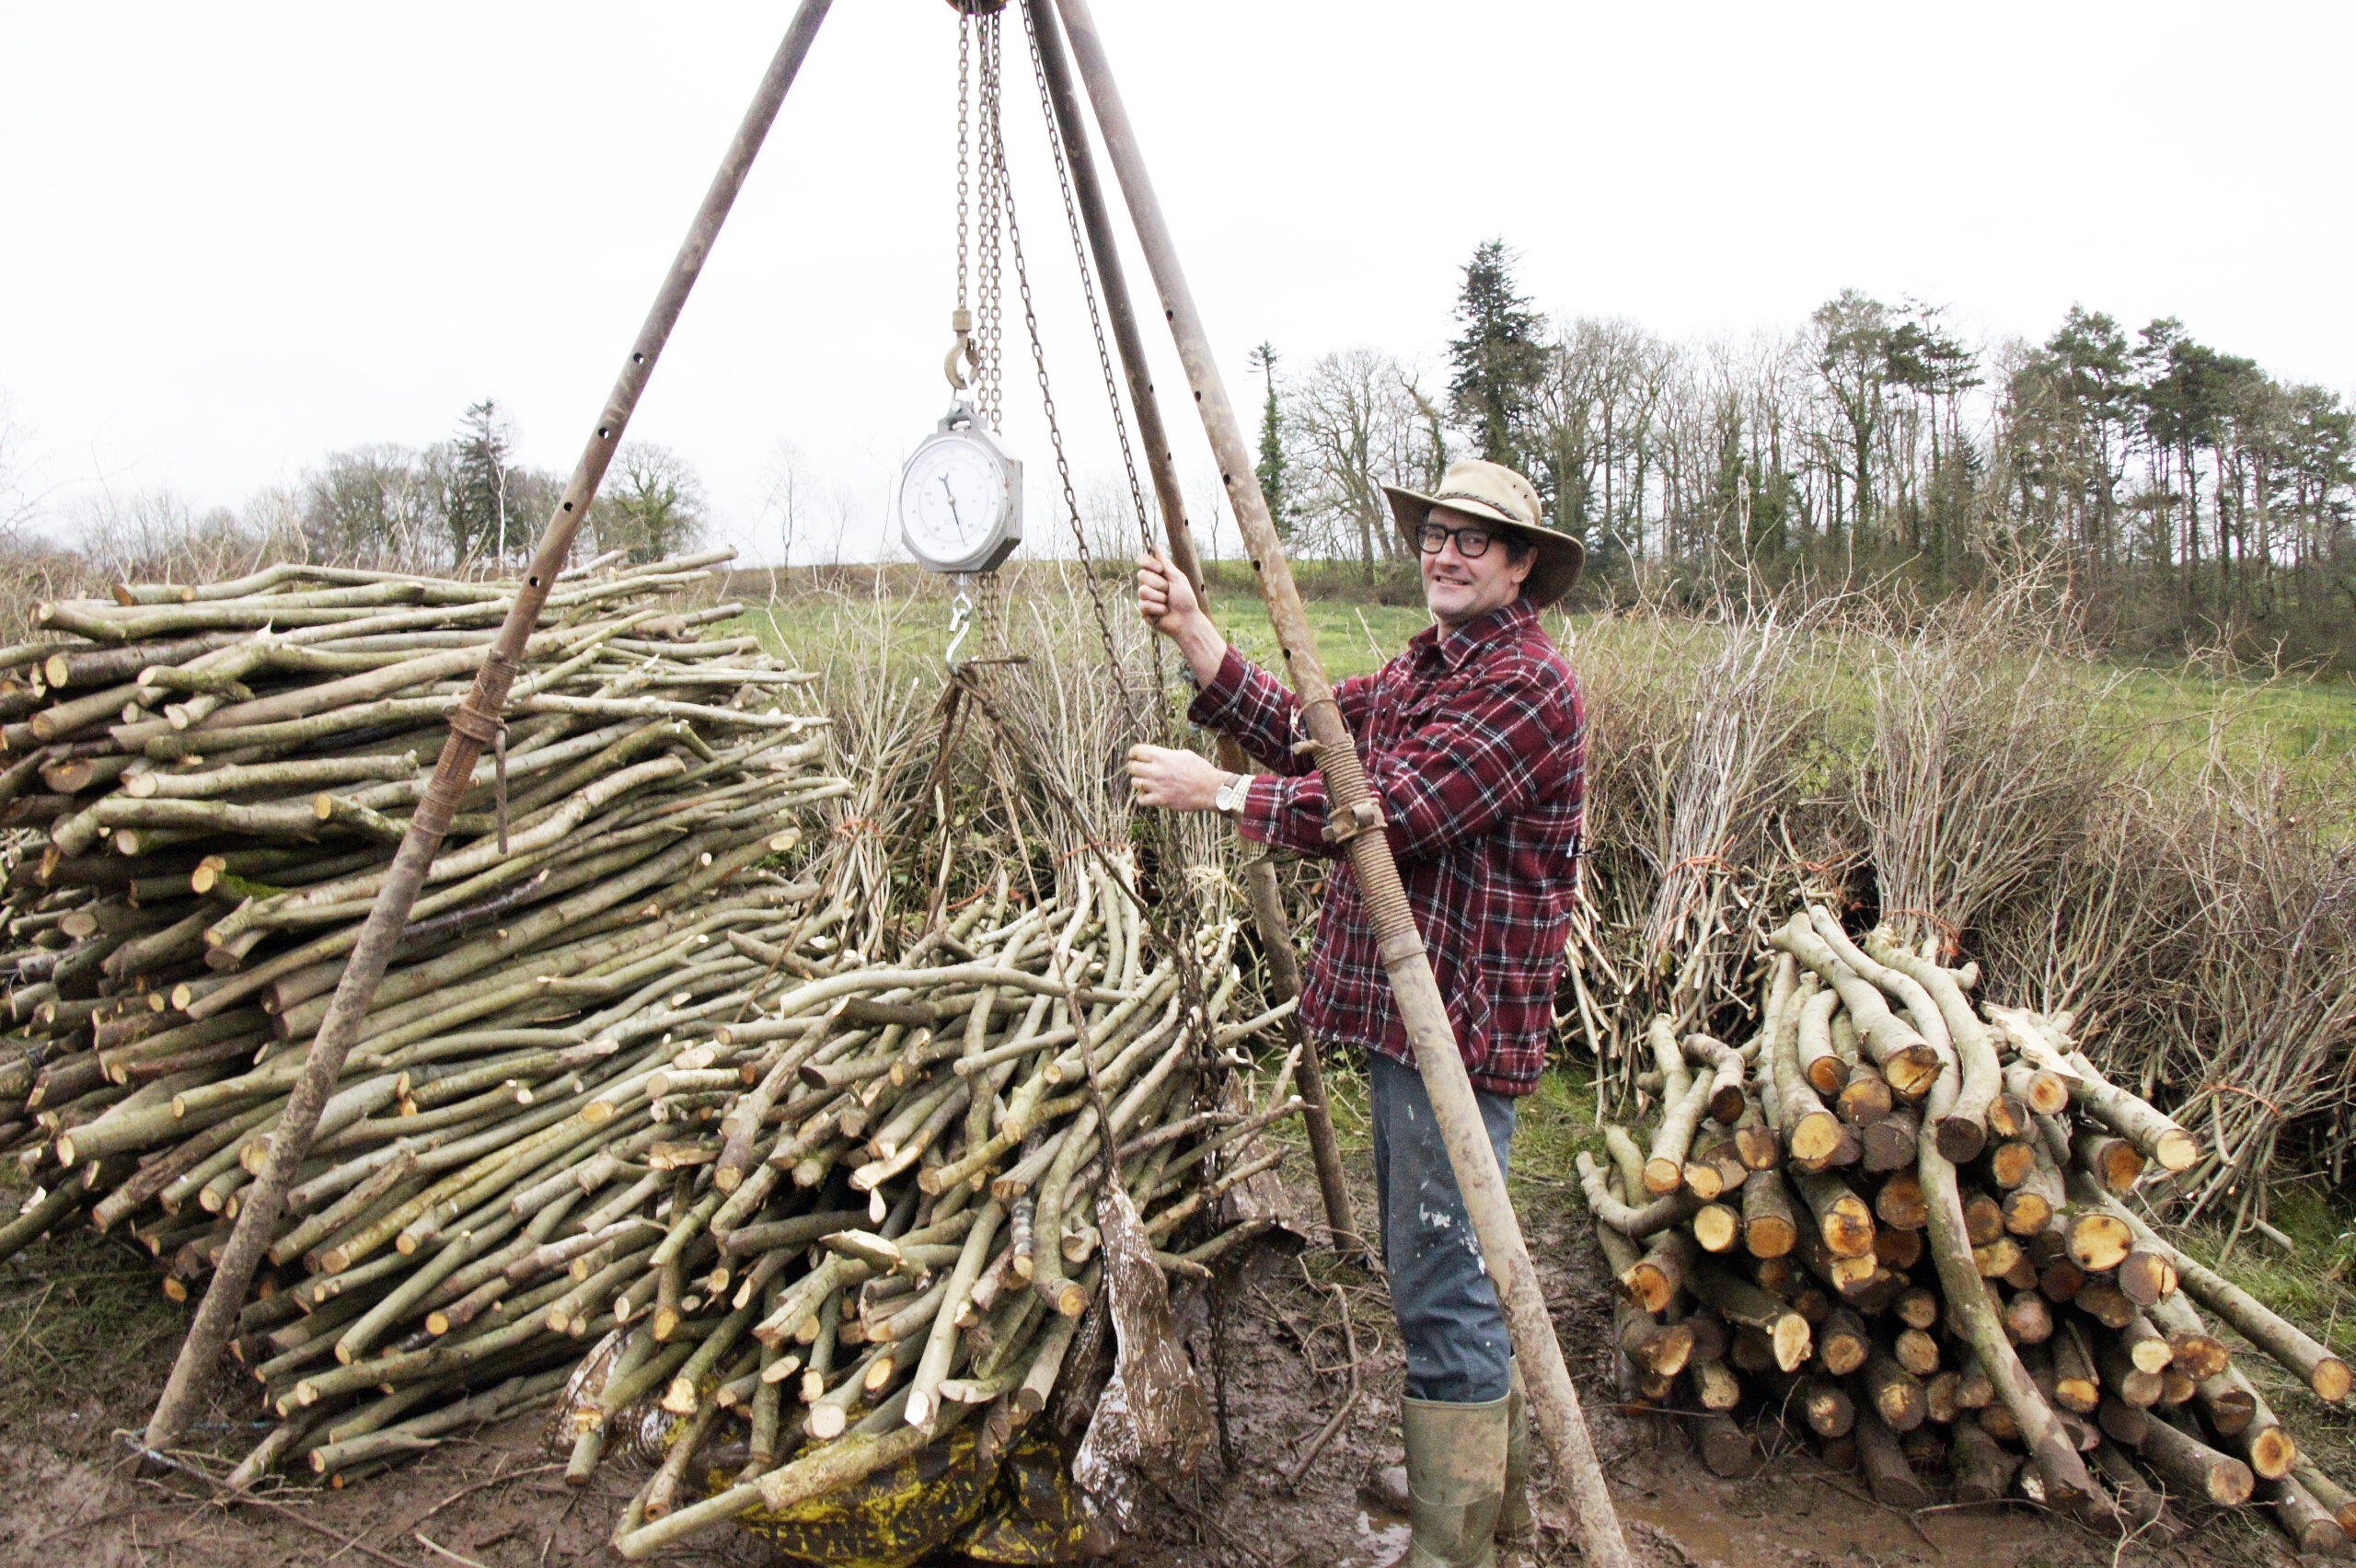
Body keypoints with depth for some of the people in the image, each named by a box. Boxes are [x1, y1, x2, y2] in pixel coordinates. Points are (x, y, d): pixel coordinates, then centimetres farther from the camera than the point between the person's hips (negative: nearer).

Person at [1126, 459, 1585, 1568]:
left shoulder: (1527, 682, -15)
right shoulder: (1422, 665, 17)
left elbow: (1391, 810, -22)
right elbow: (1302, 732, 9)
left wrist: (1216, 791, -17)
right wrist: (1192, 633, 0)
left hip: (1462, 1018, -10)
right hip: (1401, 1005, 10)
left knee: (1443, 1287, -4)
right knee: (1442, 1268, 20)